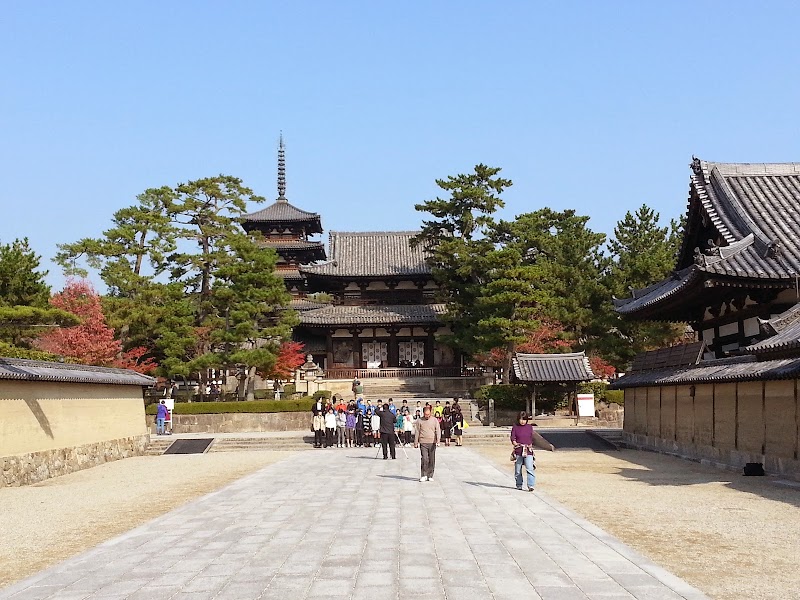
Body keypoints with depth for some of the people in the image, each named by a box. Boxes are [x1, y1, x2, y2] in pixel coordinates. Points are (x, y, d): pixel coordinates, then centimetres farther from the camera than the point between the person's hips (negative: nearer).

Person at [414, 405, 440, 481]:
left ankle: (430, 476, 11)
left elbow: (437, 431, 1)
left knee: (432, 460, 3)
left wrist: (438, 440, -13)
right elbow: (417, 432, 9)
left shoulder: (434, 420, 6)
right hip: (423, 443, -1)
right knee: (424, 459, -11)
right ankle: (423, 475, -4)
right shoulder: (420, 421, 6)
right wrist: (415, 443, 7)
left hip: (432, 443, 1)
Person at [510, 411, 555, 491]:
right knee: (518, 470, 7)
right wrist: (515, 443, -19)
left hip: (528, 451, 0)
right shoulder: (515, 427, 5)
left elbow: (532, 438, 18)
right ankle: (519, 485, 22)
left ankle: (530, 486, -14)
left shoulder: (529, 427, 9)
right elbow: (512, 437, -2)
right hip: (518, 451, 0)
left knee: (530, 469, -13)